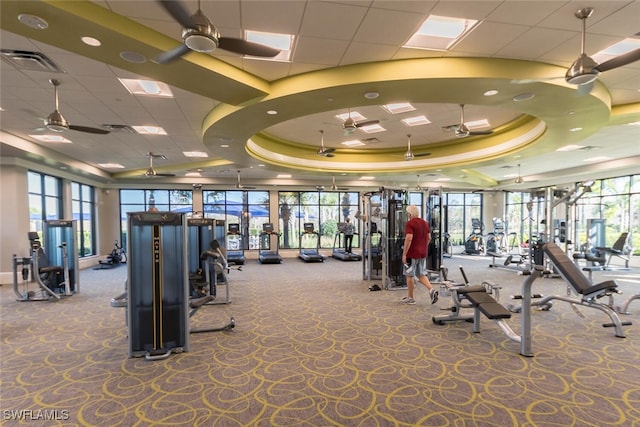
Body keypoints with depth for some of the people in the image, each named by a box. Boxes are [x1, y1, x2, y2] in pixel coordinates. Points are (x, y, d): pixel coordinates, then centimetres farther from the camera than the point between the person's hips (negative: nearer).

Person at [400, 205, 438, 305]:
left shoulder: (410, 223, -15)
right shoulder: (425, 223, 10)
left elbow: (409, 239, -24)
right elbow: (429, 238, 14)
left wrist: (404, 254, -20)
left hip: (412, 254, -7)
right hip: (422, 253, 7)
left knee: (410, 276, 6)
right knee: (421, 275, 16)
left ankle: (410, 298, 15)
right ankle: (432, 290, -5)